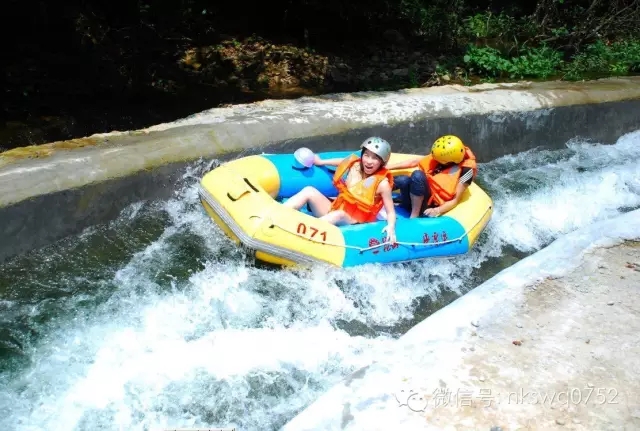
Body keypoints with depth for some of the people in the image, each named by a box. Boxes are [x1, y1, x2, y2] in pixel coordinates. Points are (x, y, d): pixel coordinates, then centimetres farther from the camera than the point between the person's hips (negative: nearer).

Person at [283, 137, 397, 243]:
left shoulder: (382, 183, -13)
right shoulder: (354, 165, 1)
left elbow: (391, 212, -10)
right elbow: (344, 161, 26)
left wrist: (391, 226, -29)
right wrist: (321, 162, 29)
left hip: (352, 221, -6)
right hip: (333, 210, 6)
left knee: (337, 215, -40)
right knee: (309, 191, -17)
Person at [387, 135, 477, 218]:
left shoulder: (465, 169, -12)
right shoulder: (441, 154, 2)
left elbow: (455, 200, -10)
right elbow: (413, 162, 9)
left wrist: (437, 211, -26)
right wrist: (387, 167, 7)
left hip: (429, 206, -4)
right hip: (413, 201, 4)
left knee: (418, 175, -32)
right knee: (403, 180, -31)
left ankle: (414, 216, -24)